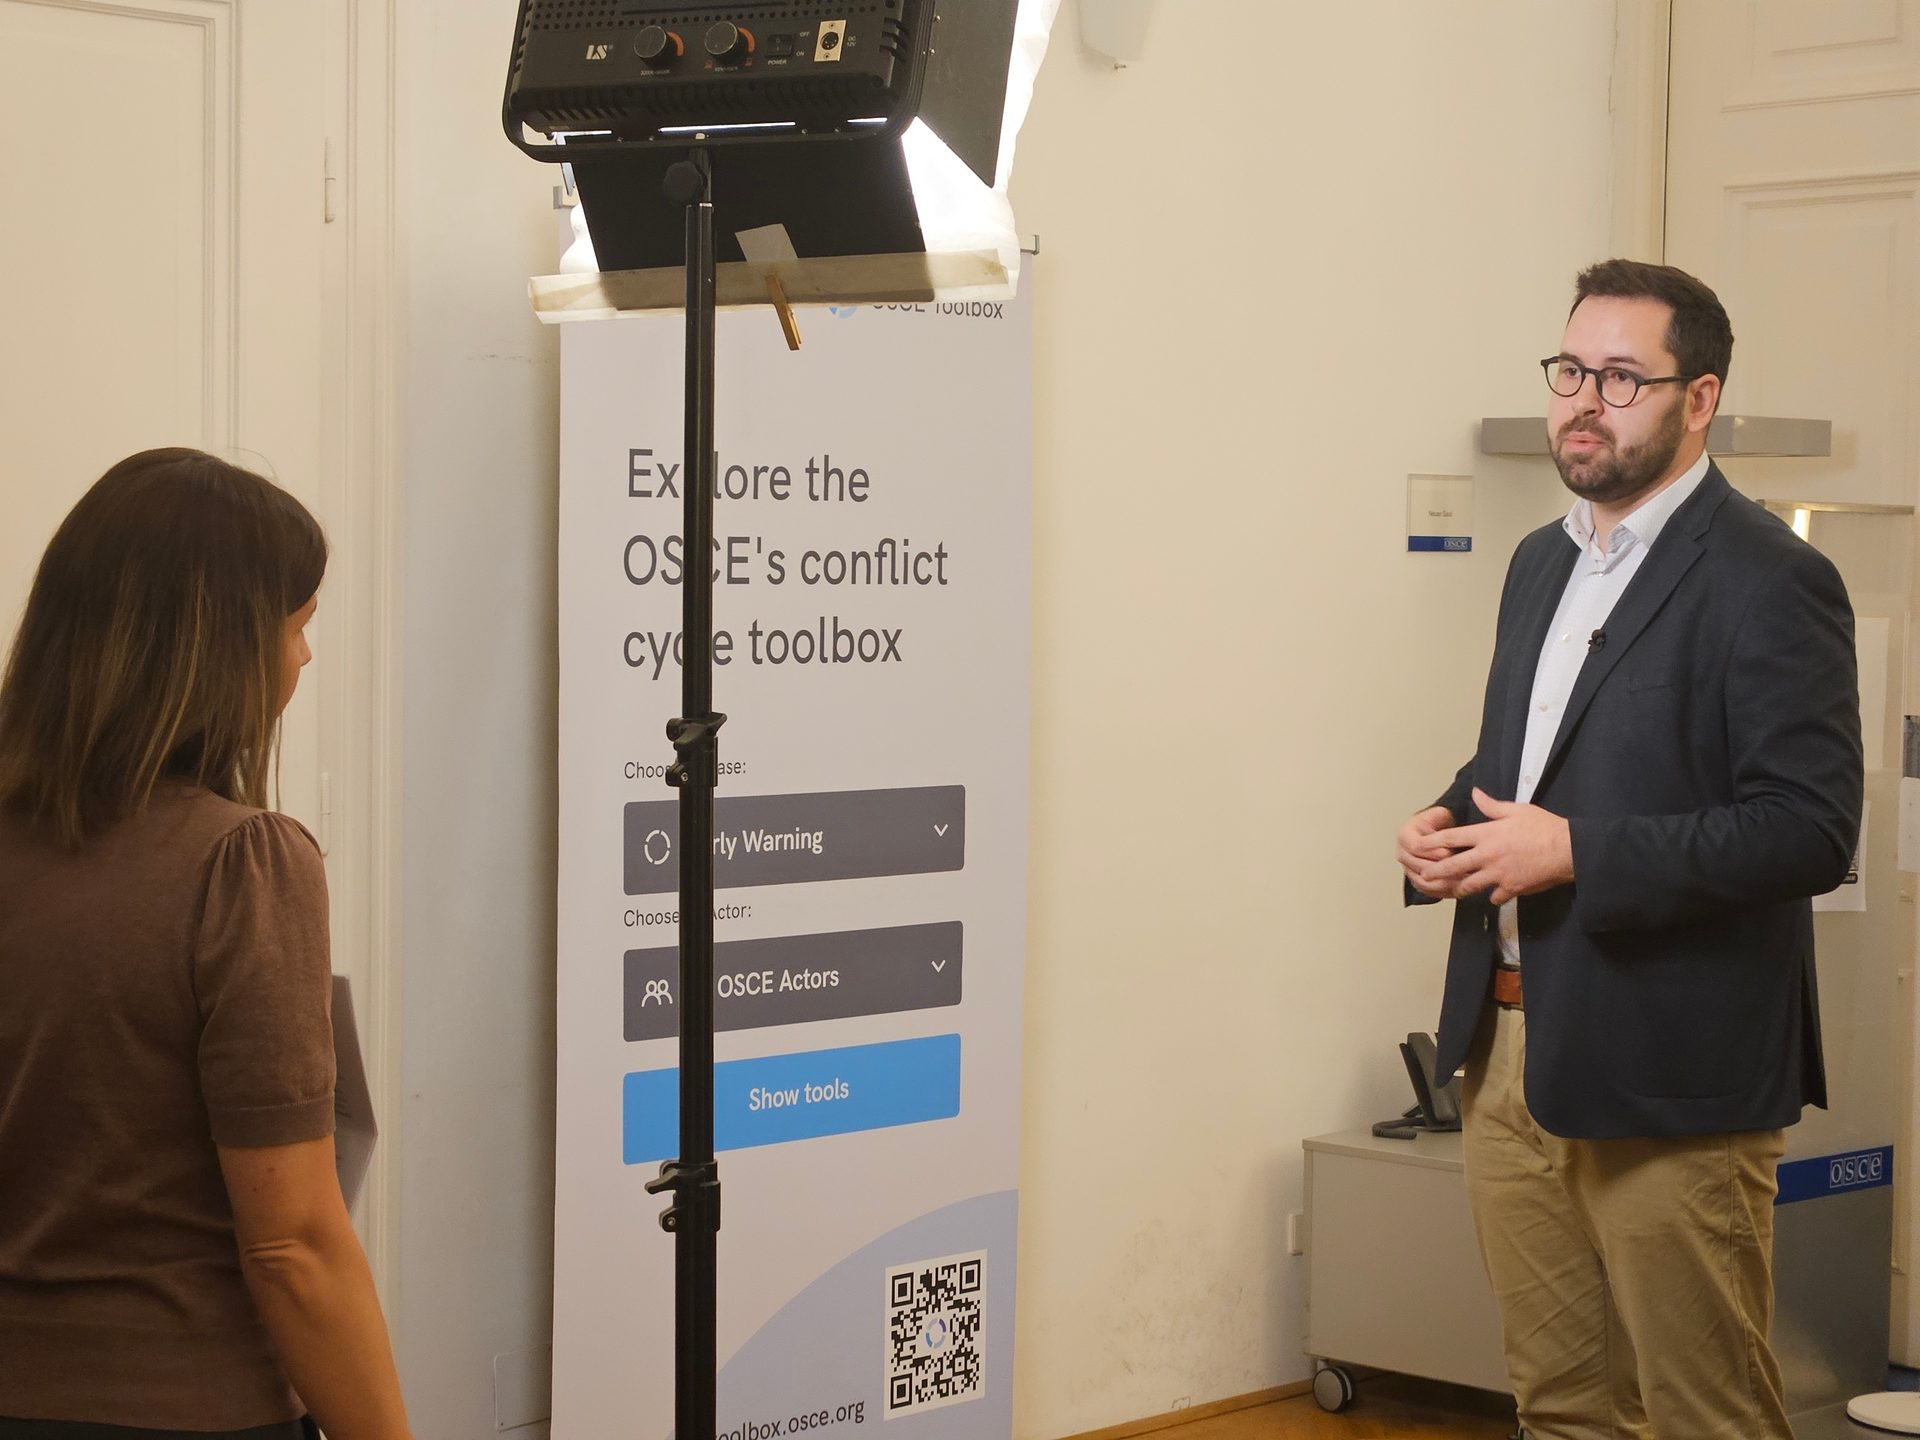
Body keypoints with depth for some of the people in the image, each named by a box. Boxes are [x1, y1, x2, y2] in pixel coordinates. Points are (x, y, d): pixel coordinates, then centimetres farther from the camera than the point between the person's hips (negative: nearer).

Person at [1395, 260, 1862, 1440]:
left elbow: (1811, 830, -19)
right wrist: (1456, 828, 4)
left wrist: (1574, 852, -21)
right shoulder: (1544, 561, 14)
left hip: (1667, 1075, -8)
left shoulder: (1769, 580, -12)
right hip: (1513, 1053, 8)